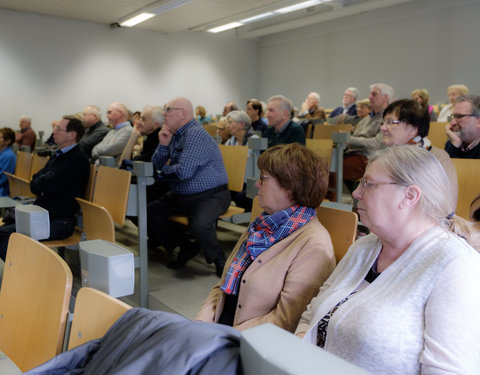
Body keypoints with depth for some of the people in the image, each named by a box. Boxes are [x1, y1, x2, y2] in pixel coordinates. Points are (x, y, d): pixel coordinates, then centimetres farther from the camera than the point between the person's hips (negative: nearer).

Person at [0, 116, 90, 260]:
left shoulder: (78, 160, -13)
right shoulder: (58, 156, 18)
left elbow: (49, 186, -21)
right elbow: (34, 183, 15)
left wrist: (39, 182, 0)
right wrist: (43, 183, -6)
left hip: (59, 222, -9)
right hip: (41, 216, 9)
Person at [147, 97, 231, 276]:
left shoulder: (196, 134, -18)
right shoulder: (175, 135, 11)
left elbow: (184, 171, -27)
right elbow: (157, 166, 12)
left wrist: (164, 171, -7)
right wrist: (163, 144, -7)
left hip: (210, 196, -9)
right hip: (180, 195, 9)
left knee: (199, 225, -34)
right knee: (149, 212, -2)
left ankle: (218, 260, -4)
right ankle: (186, 247, 9)